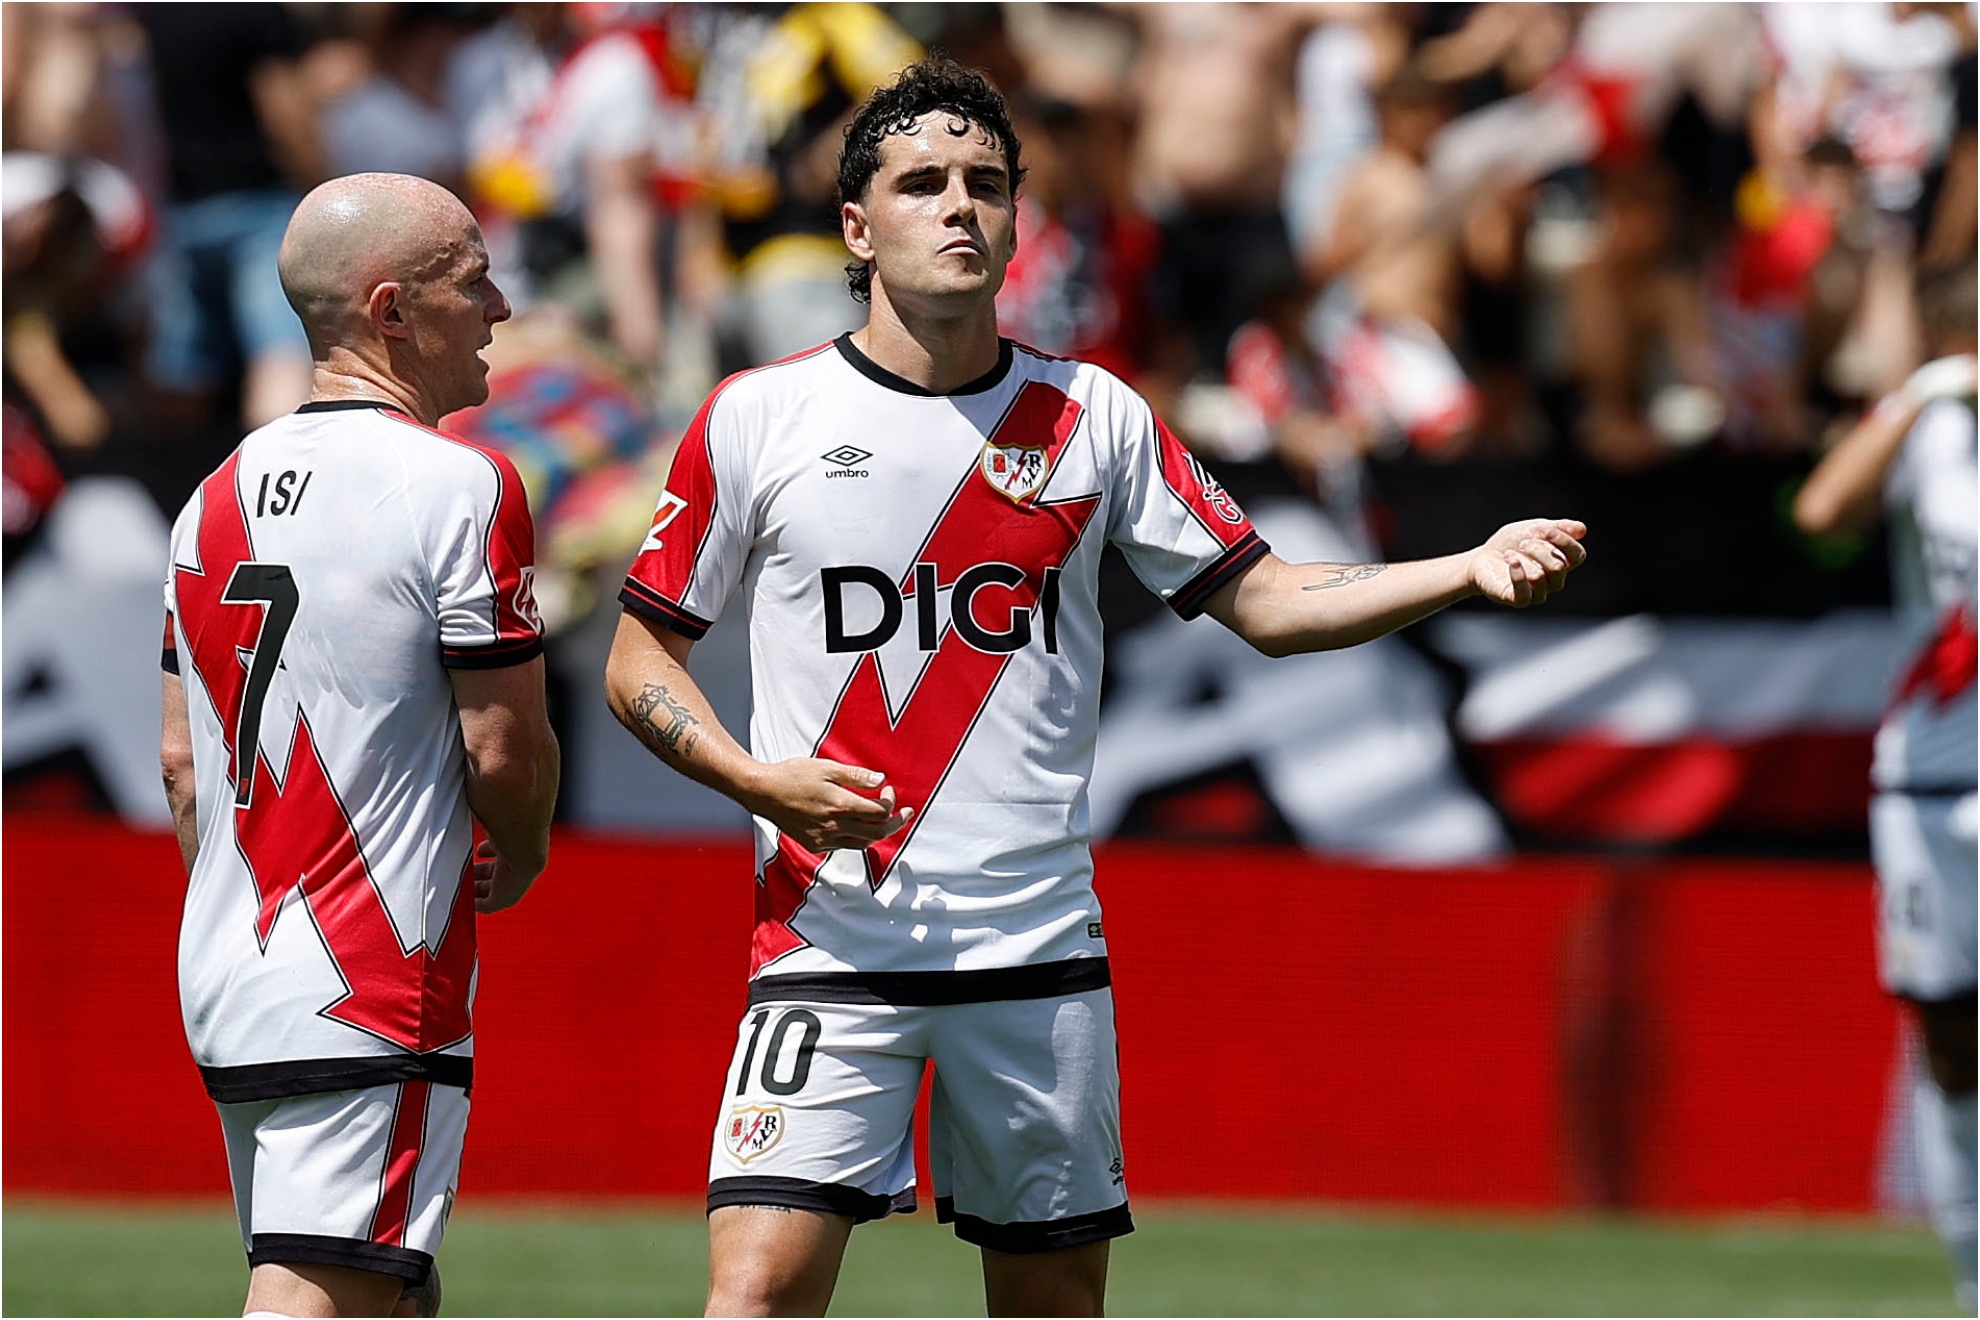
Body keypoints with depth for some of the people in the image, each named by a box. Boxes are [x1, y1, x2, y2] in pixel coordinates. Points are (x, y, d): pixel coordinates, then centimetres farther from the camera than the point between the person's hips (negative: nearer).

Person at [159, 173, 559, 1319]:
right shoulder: (460, 489, -11)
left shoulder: (219, 496, 12)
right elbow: (505, 749, -10)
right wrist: (518, 860, 11)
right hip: (372, 998, -8)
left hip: (224, 978, 8)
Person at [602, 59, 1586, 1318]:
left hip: (1039, 940, 2)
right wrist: (755, 778, -11)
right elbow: (640, 657, 7)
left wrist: (1472, 568, -5)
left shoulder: (1093, 417, 7)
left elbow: (1266, 601, 9)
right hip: (830, 942, -2)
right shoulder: (758, 417, 1)